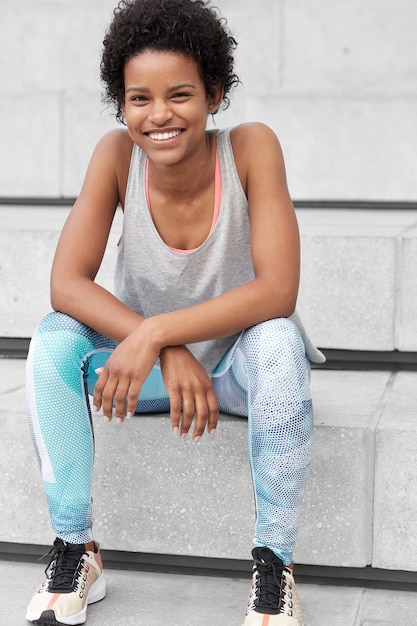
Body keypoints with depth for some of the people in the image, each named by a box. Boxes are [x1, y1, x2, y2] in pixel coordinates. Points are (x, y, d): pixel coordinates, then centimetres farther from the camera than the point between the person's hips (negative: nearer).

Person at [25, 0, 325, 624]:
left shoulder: (251, 147, -21)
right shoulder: (117, 154, -15)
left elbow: (277, 292, -28)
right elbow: (67, 284, -21)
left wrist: (155, 332, -37)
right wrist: (172, 355, -33)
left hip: (239, 361, -2)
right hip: (147, 361, 3)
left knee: (277, 342, -35)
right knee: (53, 340, -23)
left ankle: (275, 564, -20)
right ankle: (75, 552, -12)